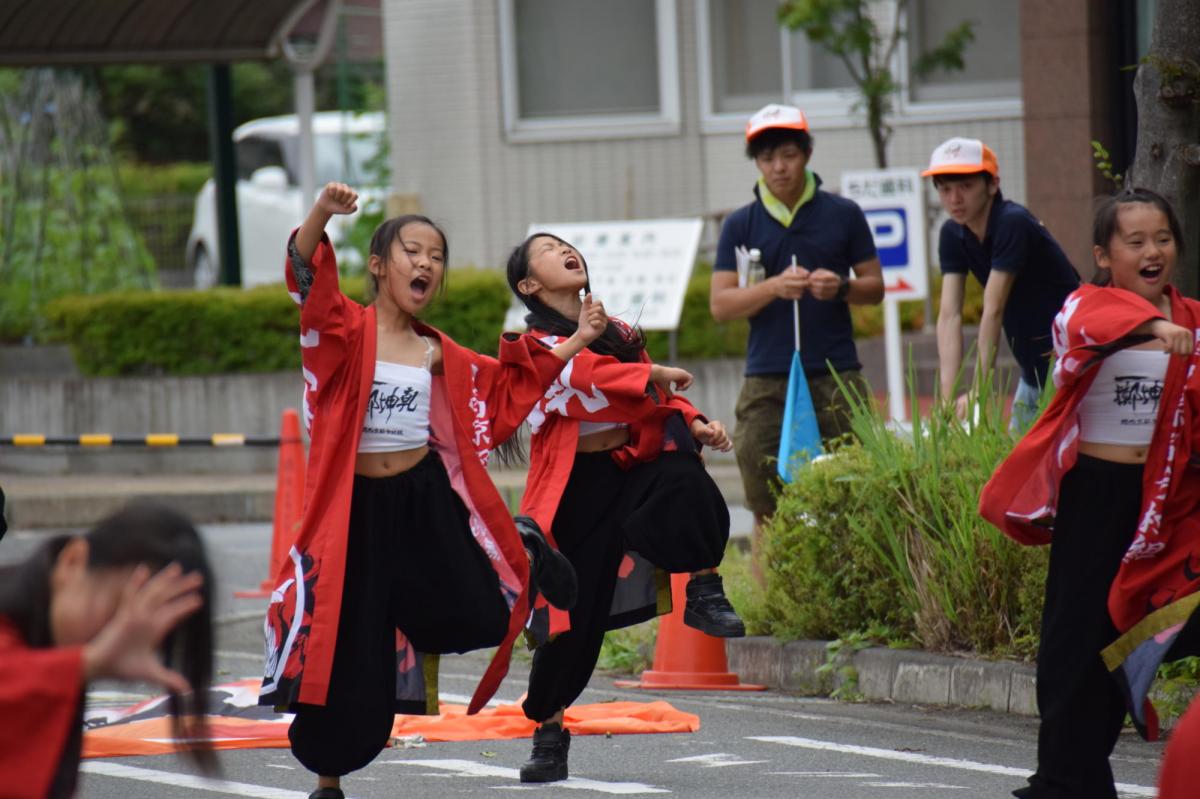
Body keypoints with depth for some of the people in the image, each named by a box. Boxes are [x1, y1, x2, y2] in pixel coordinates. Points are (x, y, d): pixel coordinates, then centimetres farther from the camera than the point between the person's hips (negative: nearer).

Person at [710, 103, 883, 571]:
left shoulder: (843, 215, 8)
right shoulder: (741, 226, 8)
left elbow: (874, 287, 11)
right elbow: (720, 305, 3)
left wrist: (840, 287, -11)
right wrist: (774, 288, -14)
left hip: (835, 375, 0)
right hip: (767, 381, 0)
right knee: (768, 511, -1)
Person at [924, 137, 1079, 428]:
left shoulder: (1013, 224, -22)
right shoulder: (953, 234, 0)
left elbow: (993, 312, -24)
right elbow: (949, 316, -7)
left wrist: (976, 394, -24)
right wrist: (947, 398, -16)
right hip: (1033, 368, 7)